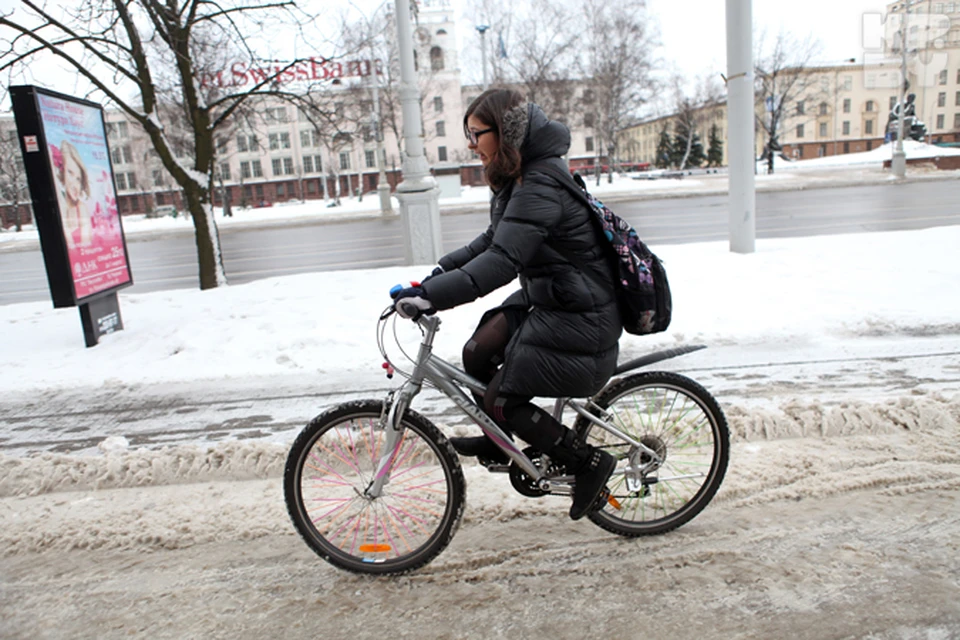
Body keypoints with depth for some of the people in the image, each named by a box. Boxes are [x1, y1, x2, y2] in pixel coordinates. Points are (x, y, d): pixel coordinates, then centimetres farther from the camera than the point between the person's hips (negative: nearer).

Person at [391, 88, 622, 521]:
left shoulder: (542, 187, -25)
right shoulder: (518, 177, 8)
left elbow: (501, 262, -34)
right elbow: (493, 241, 14)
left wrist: (430, 296, -36)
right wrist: (439, 272, 6)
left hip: (577, 320, -9)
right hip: (544, 300, 9)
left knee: (501, 402, -5)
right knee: (477, 354, 8)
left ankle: (590, 463, 11)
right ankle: (497, 444, 31)